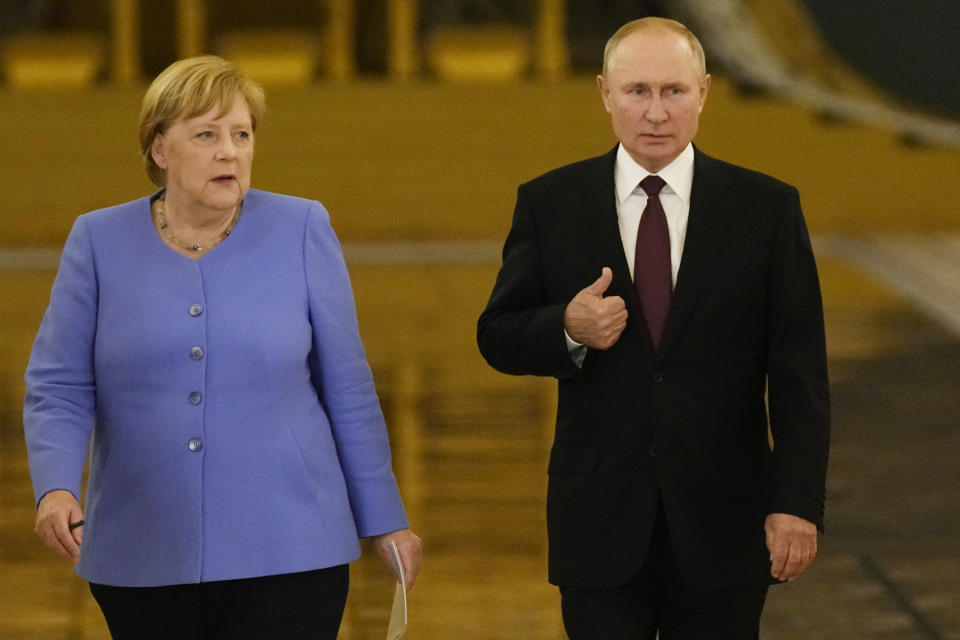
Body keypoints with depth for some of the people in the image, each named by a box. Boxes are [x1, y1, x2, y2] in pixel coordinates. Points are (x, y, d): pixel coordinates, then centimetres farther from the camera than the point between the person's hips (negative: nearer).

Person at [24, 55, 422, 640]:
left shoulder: (302, 231, 2)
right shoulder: (100, 243, 3)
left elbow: (348, 389, 5)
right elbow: (58, 389, 0)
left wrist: (384, 521, 7)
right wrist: (56, 489, -19)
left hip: (285, 558, -2)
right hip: (143, 563, 2)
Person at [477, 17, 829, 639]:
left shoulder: (767, 207, 0)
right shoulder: (550, 204, 2)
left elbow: (799, 372, -2)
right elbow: (498, 336, 6)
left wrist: (798, 501, -10)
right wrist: (568, 330, -16)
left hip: (722, 523, 0)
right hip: (600, 519, 0)